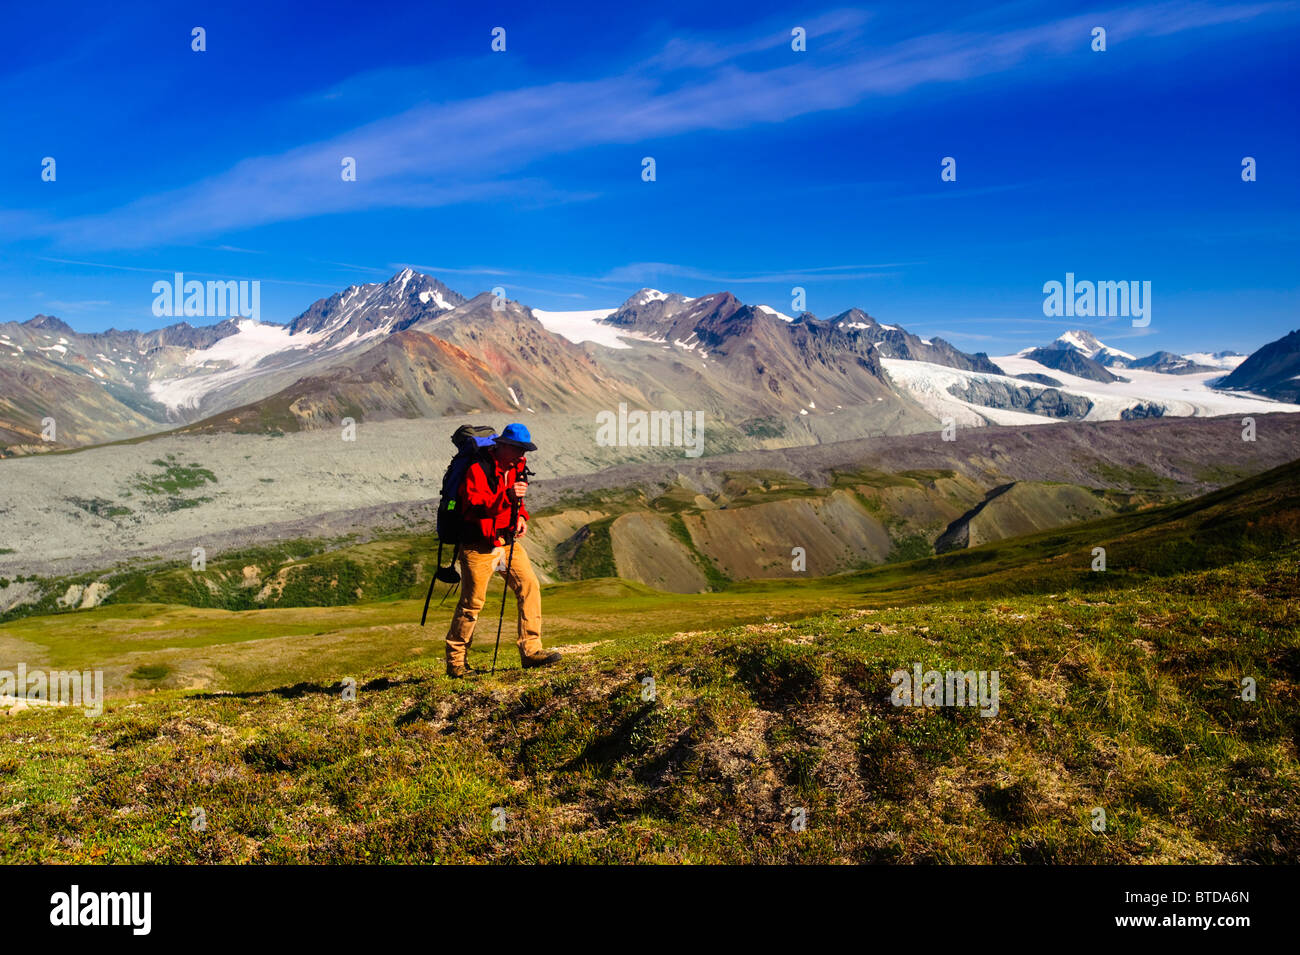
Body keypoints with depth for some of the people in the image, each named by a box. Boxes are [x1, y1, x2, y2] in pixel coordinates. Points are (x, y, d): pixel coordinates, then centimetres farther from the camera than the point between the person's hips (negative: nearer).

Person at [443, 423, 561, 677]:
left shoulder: (517, 468, 10)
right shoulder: (478, 469, -15)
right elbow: (474, 505, -25)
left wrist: (521, 516, 6)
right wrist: (507, 495, -32)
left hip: (508, 541, 7)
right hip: (479, 546, -7)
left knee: (530, 586, -5)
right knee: (472, 602, -3)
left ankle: (530, 650, 1)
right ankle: (455, 661, 11)